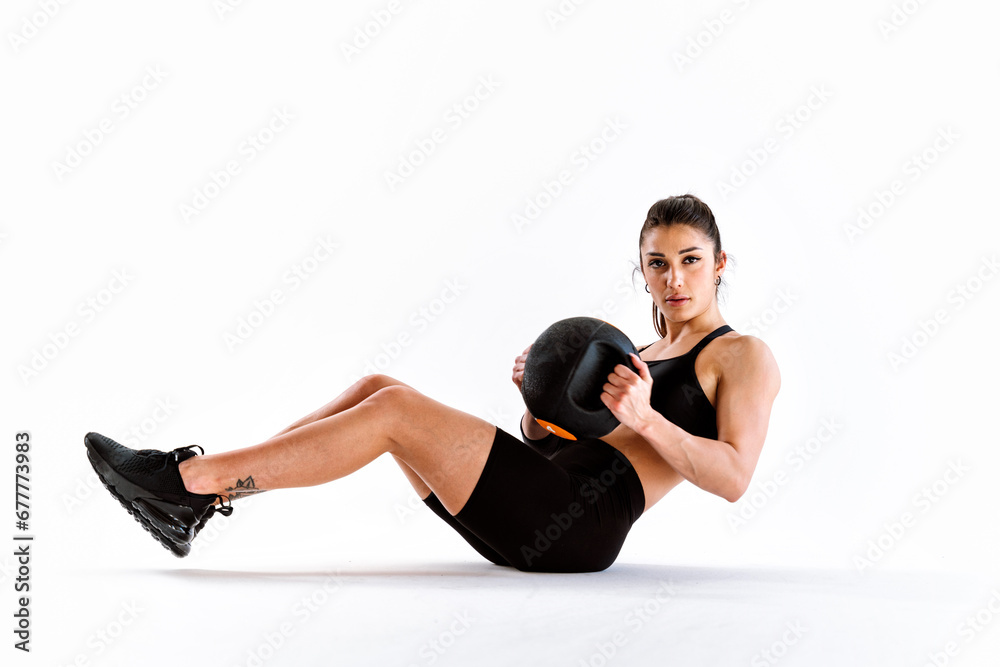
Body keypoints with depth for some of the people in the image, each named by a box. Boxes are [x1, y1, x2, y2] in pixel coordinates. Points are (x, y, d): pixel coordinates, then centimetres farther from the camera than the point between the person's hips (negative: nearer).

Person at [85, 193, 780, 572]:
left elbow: (733, 478, -10)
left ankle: (188, 477, -16)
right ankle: (194, 501, -6)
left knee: (394, 408, -19)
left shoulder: (745, 356, 6)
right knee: (374, 387, -3)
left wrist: (645, 418, -21)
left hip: (580, 522, -8)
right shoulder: (637, 355, 27)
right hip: (531, 521, 8)